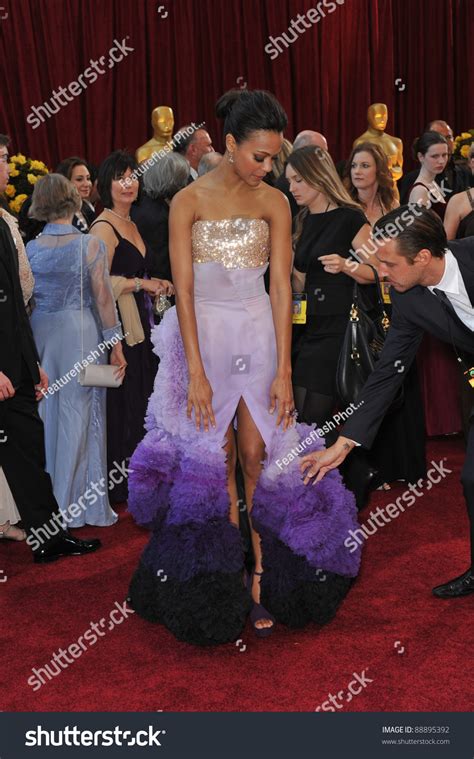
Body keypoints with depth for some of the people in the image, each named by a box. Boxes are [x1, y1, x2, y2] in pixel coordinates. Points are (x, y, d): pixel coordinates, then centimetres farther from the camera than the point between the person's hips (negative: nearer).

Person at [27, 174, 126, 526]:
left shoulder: (29, 249, 2)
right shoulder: (90, 245, -8)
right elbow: (103, 299, -7)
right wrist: (115, 344, 0)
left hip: (39, 334, 4)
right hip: (80, 334, -3)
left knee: (45, 415, 13)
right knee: (79, 417, 4)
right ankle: (82, 505, 12)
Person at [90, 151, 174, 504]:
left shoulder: (131, 224, 17)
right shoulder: (104, 227, -11)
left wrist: (156, 286, 9)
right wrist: (141, 283, -14)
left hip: (140, 326, 9)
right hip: (118, 326, -9)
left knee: (141, 402, 10)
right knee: (124, 405, -3)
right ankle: (121, 486, 8)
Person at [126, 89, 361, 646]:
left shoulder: (273, 203, 1)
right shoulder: (189, 201, -6)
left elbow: (281, 287, -3)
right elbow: (183, 290, -9)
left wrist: (284, 369, -7)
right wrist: (196, 373, -14)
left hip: (260, 336, 1)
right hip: (204, 335, -1)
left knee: (255, 455, -1)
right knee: (216, 462, 3)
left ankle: (264, 576, 12)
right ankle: (238, 581, 15)